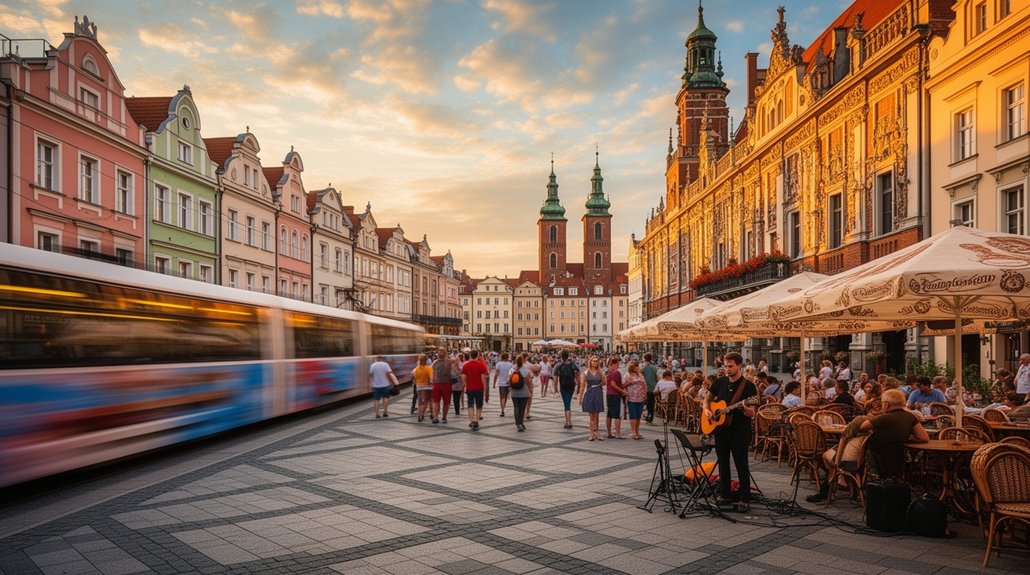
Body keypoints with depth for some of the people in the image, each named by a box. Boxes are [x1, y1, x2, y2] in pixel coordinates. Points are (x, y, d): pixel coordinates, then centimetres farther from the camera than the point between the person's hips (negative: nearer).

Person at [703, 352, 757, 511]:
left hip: (739, 432, -5)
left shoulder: (748, 386, -9)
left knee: (741, 466, -1)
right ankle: (724, 495, 24)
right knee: (723, 463, 13)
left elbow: (751, 414, -10)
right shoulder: (720, 382, 6)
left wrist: (746, 410, -33)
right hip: (721, 430, 5)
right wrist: (706, 409, -1)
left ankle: (745, 499, 6)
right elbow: (708, 398, 19)